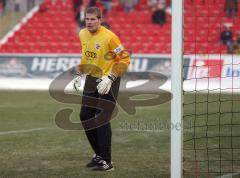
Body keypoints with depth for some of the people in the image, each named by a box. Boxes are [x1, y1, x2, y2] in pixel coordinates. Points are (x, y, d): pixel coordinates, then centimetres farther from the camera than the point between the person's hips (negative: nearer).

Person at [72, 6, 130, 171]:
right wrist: (79, 75, 12)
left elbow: (125, 59, -17)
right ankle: (98, 154, 25)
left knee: (102, 119, -11)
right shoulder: (83, 34, 3)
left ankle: (107, 162, -3)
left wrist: (109, 79, -24)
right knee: (85, 117, 8)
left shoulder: (109, 37, -19)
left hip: (108, 81, -7)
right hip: (92, 79, 8)